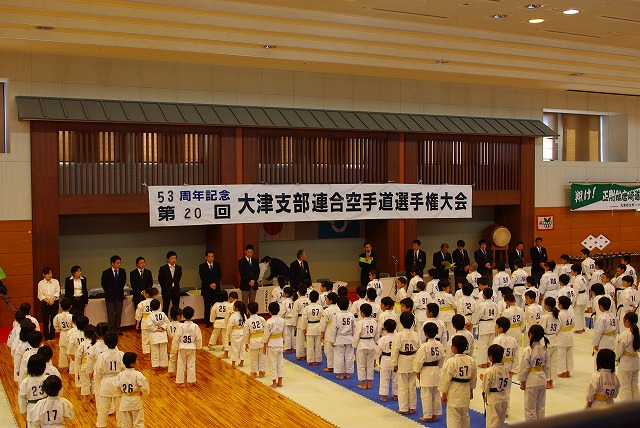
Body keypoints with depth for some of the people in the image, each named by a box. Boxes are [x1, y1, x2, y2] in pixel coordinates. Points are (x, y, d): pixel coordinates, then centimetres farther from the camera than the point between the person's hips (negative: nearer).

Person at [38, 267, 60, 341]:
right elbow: (40, 295, -3)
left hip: (54, 303, 1)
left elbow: (57, 292, -1)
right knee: (45, 321, 0)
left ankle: (52, 336, 14)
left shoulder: (55, 281, 3)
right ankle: (47, 337, 10)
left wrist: (53, 300, -15)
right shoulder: (41, 283, 0)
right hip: (45, 304, -1)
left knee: (53, 320, 3)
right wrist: (48, 301, -14)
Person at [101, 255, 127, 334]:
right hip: (110, 296, -3)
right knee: (110, 314, 4)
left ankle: (117, 330, 19)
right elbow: (103, 283, 2)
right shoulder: (106, 272, -11)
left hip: (119, 295, 3)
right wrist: (108, 291, 5)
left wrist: (120, 289, 9)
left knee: (118, 314, 9)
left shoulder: (123, 271, -3)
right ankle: (111, 330, 13)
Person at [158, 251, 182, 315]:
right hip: (166, 291, -3)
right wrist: (164, 287, 7)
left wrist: (175, 285, 10)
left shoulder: (179, 268, 4)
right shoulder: (163, 268, -6)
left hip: (176, 291, 3)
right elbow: (160, 280, 3)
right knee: (165, 308, 2)